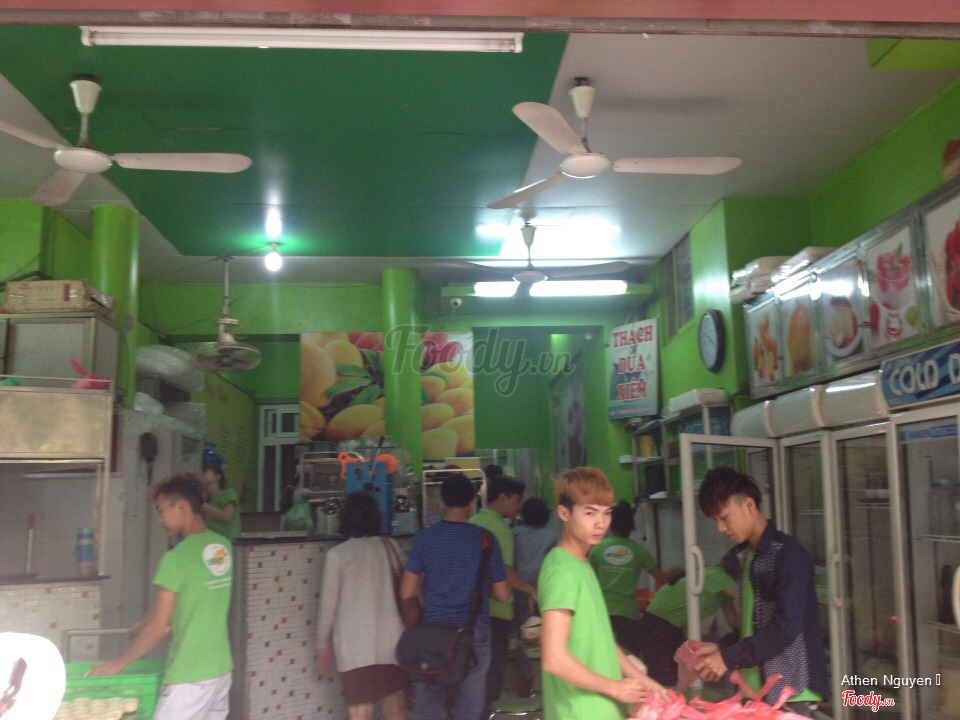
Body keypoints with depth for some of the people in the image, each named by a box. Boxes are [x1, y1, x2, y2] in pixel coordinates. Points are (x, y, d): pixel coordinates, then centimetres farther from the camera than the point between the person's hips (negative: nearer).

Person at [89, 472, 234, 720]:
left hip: (189, 676, -7)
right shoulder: (224, 548, 4)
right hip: (221, 668, 8)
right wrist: (146, 623, 25)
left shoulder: (176, 557, -17)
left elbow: (158, 628, -14)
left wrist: (118, 663, -1)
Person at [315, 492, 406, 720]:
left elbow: (328, 604, -4)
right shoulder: (390, 546, 3)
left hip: (355, 645, -4)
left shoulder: (337, 554, -8)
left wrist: (323, 644, 6)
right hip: (391, 639, 4)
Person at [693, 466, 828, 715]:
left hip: (790, 691, -7)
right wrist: (722, 647, 2)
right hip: (755, 689, 7)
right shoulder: (742, 556, 12)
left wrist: (729, 657, -17)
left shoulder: (787, 553, -12)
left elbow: (787, 627, -19)